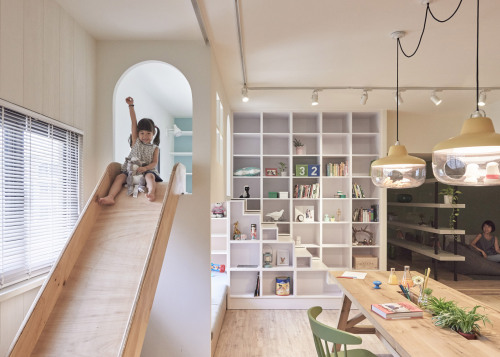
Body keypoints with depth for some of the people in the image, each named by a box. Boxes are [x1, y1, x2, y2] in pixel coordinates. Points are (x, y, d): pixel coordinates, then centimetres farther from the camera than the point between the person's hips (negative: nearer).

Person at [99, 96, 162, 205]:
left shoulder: (155, 148, 12)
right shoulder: (135, 141, 16)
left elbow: (154, 162, -1)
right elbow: (134, 123, 10)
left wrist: (145, 168, -23)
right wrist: (131, 105, 5)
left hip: (147, 170, -2)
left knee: (150, 176, -35)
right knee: (120, 177, -24)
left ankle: (151, 193, -60)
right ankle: (110, 197, -40)